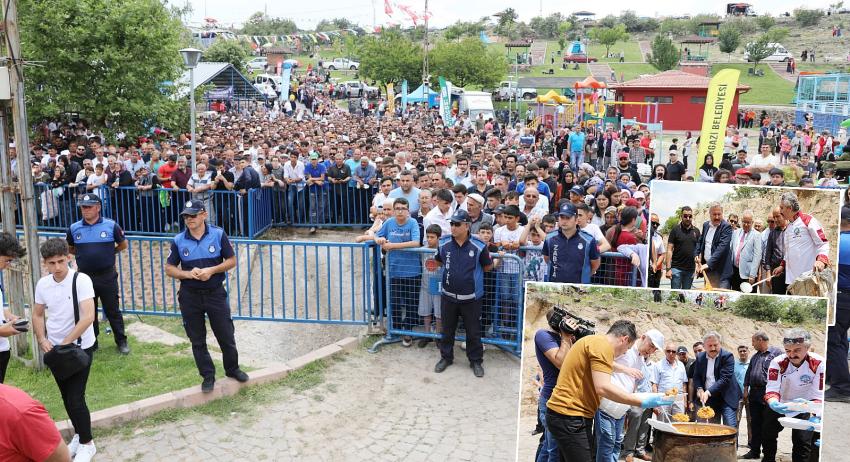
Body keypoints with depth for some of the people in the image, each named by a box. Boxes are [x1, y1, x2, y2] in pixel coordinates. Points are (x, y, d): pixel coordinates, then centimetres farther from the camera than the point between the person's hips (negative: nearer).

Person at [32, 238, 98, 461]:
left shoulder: (81, 280, -18)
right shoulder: (42, 284, -2)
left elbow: (88, 317, -25)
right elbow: (37, 314, 12)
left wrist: (65, 343, -23)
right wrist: (42, 340, -3)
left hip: (80, 347, -5)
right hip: (54, 349, 5)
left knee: (75, 398, -5)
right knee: (66, 397, 16)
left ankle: (87, 443, 14)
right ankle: (78, 435, 36)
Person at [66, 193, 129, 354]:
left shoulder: (111, 226, -6)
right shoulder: (74, 229, 0)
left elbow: (123, 245, 8)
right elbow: (69, 248, 17)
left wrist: (108, 253, 6)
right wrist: (84, 254, 7)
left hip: (107, 276, -2)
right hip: (85, 276, 2)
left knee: (112, 310, 5)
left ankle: (121, 341, 17)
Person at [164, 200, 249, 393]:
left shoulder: (218, 234, -6)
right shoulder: (178, 240, -3)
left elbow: (231, 261, -2)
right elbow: (169, 268, 2)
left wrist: (211, 270, -18)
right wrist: (188, 274, -17)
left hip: (215, 293, -1)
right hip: (190, 296, 1)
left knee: (226, 335, 7)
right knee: (197, 340, 9)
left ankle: (232, 369, 29)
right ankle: (208, 376, 23)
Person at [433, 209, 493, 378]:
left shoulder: (478, 246, -14)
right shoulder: (444, 243, -6)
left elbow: (487, 267, 0)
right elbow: (439, 261, 11)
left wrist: (496, 260, -14)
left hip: (471, 298, -3)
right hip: (448, 296, 3)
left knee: (473, 331, 10)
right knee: (447, 329, 18)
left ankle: (476, 360, 27)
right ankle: (446, 357, 36)